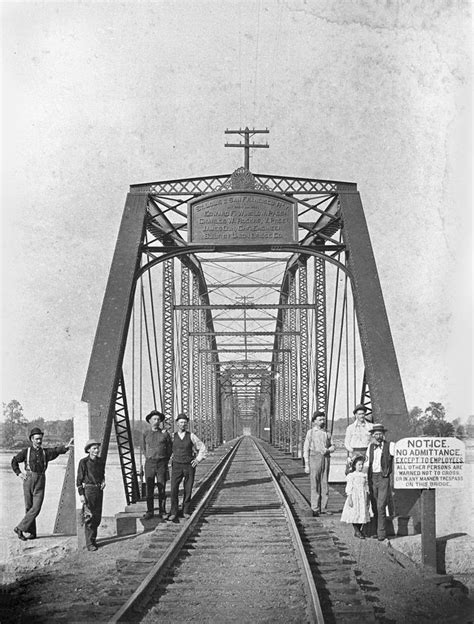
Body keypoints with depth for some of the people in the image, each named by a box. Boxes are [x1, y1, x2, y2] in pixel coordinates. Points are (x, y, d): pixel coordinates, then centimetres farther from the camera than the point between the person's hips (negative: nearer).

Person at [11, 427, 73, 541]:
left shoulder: (45, 452, 8)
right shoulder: (26, 451, 5)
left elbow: (57, 450, -10)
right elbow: (14, 461, 15)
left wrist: (66, 447, -29)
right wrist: (19, 473, 3)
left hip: (40, 481, 1)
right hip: (28, 479, -1)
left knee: (36, 508, -9)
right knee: (29, 507, 3)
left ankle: (20, 528, -1)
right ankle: (32, 532, 12)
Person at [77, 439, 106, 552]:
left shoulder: (101, 461, 9)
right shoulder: (84, 462, -7)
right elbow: (79, 479, -5)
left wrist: (103, 481, 3)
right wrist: (81, 494, -11)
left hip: (99, 490, 6)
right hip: (88, 490, -6)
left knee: (97, 517, 9)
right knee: (89, 517, -8)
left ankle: (93, 538, 25)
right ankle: (89, 543, -5)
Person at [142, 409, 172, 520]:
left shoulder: (165, 434, 3)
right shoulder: (146, 435, 8)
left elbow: (170, 449, 12)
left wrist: (165, 461, 10)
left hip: (162, 464, -1)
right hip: (149, 464, 1)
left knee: (162, 489, -2)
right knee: (149, 489, -1)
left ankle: (162, 511, 5)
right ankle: (150, 512, 4)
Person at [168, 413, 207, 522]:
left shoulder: (191, 436, -1)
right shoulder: (172, 436, 1)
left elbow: (203, 448, 8)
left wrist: (198, 460, -2)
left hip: (189, 466, 0)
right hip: (177, 466, 0)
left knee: (188, 490, 2)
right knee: (174, 490, -10)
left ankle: (186, 511, 17)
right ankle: (173, 513, -2)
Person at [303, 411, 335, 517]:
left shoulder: (327, 433, 13)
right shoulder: (311, 432, 3)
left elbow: (332, 446, 17)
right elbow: (306, 449, 1)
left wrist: (328, 450, -7)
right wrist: (306, 465, -5)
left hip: (325, 458, 4)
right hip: (314, 458, -3)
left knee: (325, 484, 4)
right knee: (315, 485, -3)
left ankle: (323, 508, 9)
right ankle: (315, 509, 0)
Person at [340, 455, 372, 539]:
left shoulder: (364, 475, 8)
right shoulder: (351, 476, -6)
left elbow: (366, 487, 13)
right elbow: (349, 488, -8)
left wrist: (367, 499, 11)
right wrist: (350, 499, -13)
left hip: (363, 497, 5)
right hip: (354, 496, -5)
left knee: (363, 514, 5)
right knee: (354, 514, -3)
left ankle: (360, 530, 17)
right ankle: (357, 531, 7)